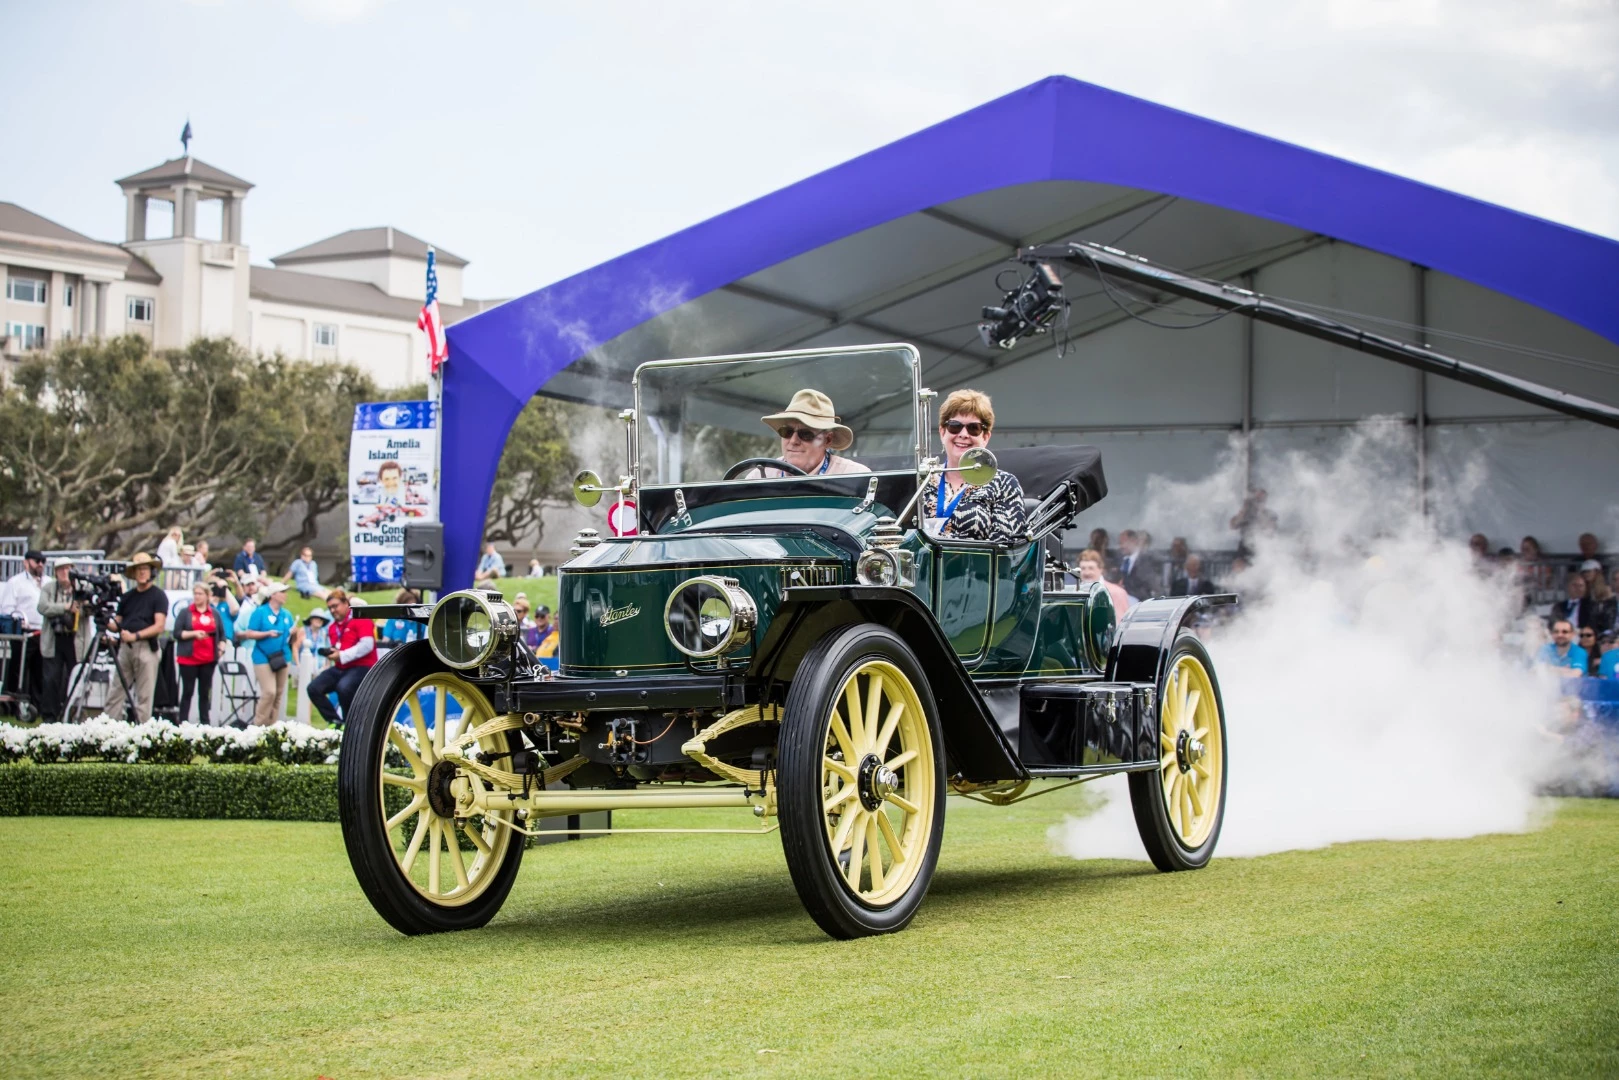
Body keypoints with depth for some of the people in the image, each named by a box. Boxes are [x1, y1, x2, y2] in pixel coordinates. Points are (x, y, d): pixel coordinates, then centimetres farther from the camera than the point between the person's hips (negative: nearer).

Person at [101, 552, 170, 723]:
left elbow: (159, 626, -9)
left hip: (146, 647, -6)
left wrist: (136, 635, -19)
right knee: (115, 692, 1)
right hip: (125, 647, 6)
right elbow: (117, 624, 17)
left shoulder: (158, 596, 1)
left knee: (144, 696, -4)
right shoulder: (127, 597, 18)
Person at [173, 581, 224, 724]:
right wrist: (194, 633, -16)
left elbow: (222, 634, 15)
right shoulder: (185, 612, 3)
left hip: (209, 659, 3)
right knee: (187, 691, -1)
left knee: (205, 692, 5)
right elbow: (177, 633, -4)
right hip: (189, 659, -3)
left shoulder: (215, 613, 11)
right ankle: (182, 723, 1)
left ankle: (204, 723, 8)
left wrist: (221, 647, -1)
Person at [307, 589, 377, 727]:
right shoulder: (332, 627, 15)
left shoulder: (361, 619, -7)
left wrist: (342, 655, -19)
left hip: (362, 667, -8)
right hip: (340, 668, 8)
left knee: (344, 687, -36)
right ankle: (335, 721, -1)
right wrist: (329, 653, -1)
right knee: (314, 688, -8)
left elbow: (367, 645, -19)